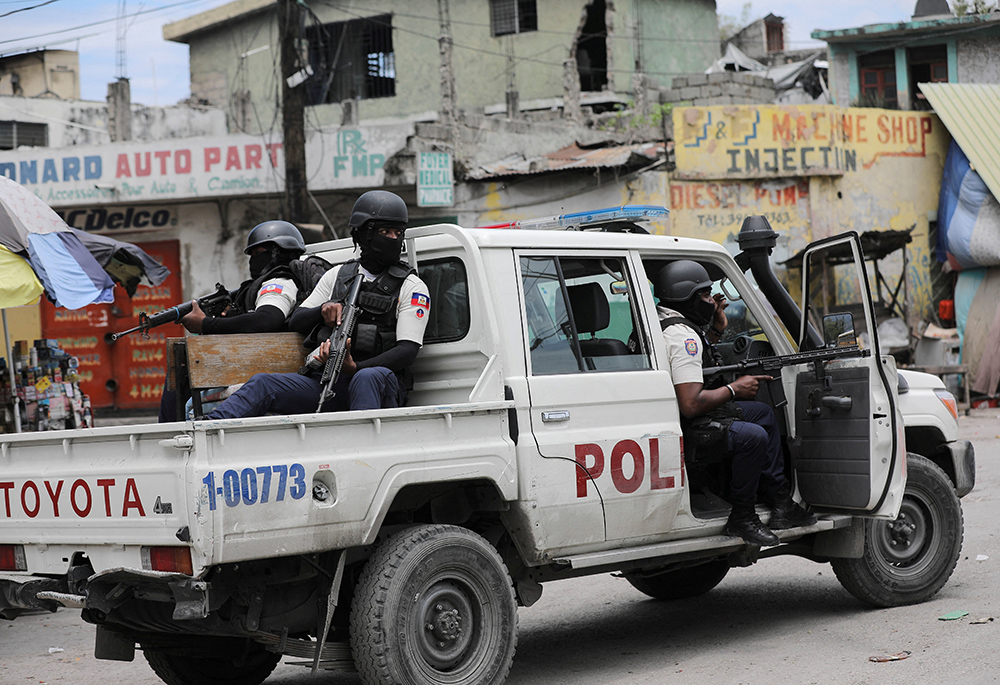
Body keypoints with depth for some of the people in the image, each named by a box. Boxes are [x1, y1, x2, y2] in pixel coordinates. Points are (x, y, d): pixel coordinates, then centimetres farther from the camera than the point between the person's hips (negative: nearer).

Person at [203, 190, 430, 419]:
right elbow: (295, 322, 19)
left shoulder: (411, 287, 6)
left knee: (369, 377, -39)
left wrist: (355, 367, -21)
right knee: (263, 383, -18)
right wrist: (324, 310, -6)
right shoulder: (337, 275, 19)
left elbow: (408, 350, -6)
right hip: (324, 381, 4)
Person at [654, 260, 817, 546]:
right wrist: (734, 389, -15)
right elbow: (691, 405, -30)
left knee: (764, 414, 20)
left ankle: (781, 503, 20)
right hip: (685, 428, -12)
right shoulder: (683, 336, -24)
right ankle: (741, 519, -13)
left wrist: (716, 331, 16)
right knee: (753, 437, -29)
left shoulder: (662, 320, 11)